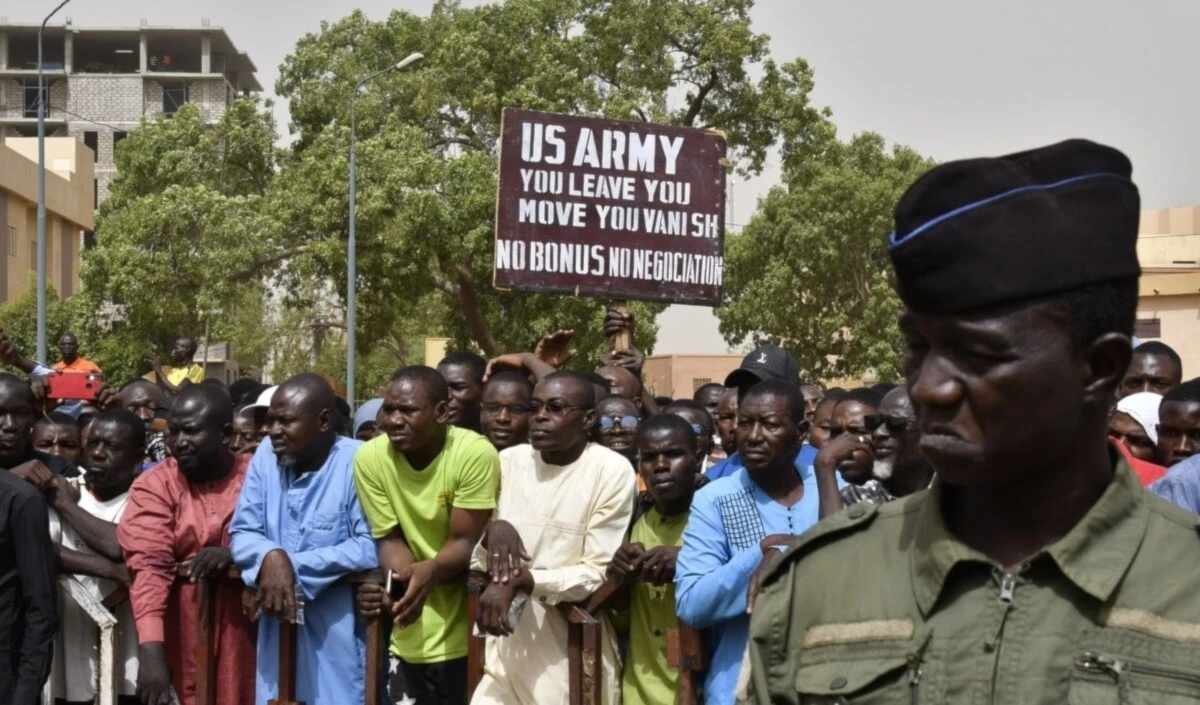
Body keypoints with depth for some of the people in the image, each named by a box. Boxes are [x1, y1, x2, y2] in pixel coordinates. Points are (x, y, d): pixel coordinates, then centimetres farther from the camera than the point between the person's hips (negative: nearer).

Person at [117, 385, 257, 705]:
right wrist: (151, 650, -26)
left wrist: (236, 553, -18)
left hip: (248, 636, 1)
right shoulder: (154, 486, -2)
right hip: (184, 642, -1)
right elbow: (149, 566, -13)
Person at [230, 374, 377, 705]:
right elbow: (241, 533, 5)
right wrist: (271, 557, -18)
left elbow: (372, 547, -18)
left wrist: (294, 566, -16)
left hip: (339, 638, -5)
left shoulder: (359, 462, -13)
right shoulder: (266, 455, 4)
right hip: (278, 634, 5)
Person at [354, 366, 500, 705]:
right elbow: (390, 538, -3)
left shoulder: (475, 453, -17)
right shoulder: (370, 457, -8)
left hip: (467, 633, -3)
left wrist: (428, 572, -36)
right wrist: (402, 579, -25)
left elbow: (466, 542, -15)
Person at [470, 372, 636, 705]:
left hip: (572, 658, -4)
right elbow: (476, 560, 9)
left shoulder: (611, 471, -9)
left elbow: (599, 575, -11)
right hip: (507, 649, 4)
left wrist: (522, 581, -22)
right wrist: (492, 531, -13)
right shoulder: (508, 461, 5)